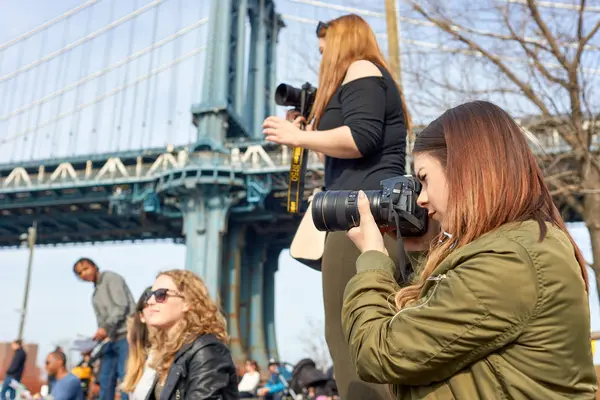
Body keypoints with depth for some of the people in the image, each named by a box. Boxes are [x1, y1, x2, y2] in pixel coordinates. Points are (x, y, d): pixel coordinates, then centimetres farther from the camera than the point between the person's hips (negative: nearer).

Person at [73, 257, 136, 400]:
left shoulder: (111, 278, -2)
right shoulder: (96, 293, 23)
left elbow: (122, 306, -13)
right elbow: (102, 319, 18)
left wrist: (105, 328, -16)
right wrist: (100, 333, 2)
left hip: (125, 335, -9)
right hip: (111, 339, 9)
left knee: (125, 376, -12)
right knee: (105, 379, 7)